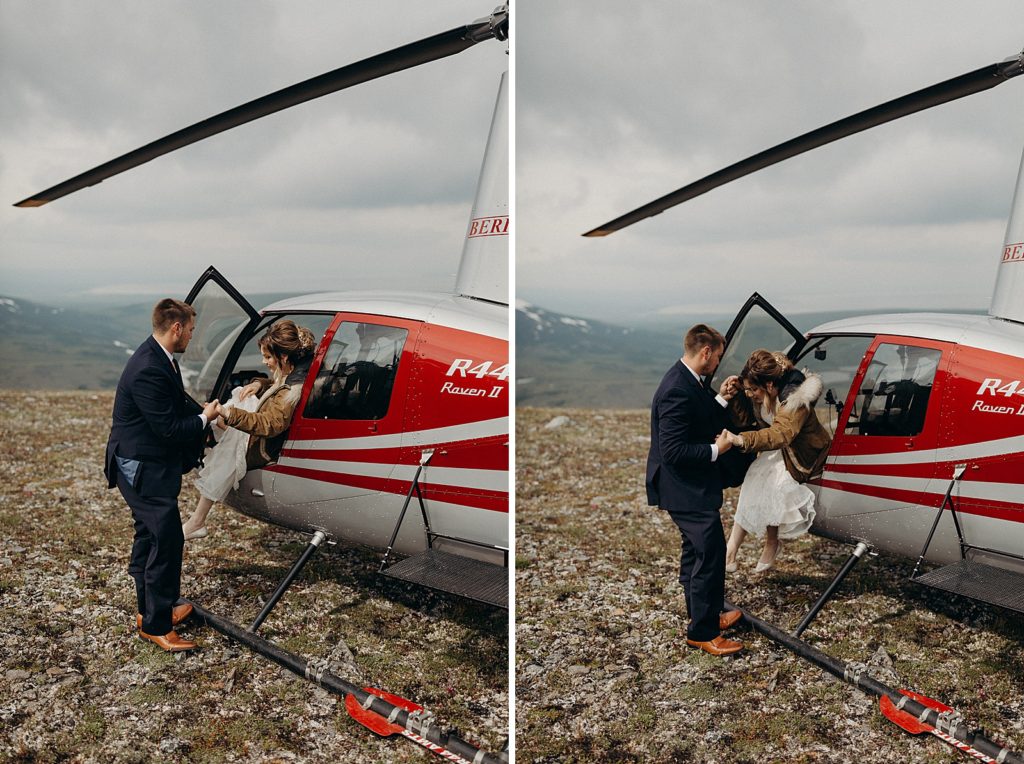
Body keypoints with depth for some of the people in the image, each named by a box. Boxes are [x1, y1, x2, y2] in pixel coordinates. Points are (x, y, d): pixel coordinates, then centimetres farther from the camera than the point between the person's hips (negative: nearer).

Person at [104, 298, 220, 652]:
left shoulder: (160, 358, 5)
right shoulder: (148, 370, -27)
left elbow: (177, 401, 17)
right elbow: (168, 428, -25)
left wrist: (203, 411, 2)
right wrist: (204, 418, -10)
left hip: (147, 466, 11)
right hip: (143, 469, -11)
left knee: (149, 536, 20)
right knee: (166, 540, -7)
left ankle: (150, 610, 34)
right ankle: (156, 625, 1)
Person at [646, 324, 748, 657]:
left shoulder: (686, 381, 6)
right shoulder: (678, 391, -26)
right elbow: (673, 451, -28)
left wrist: (721, 400, 8)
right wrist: (716, 450, -19)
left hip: (688, 487, 11)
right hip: (687, 490, -11)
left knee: (695, 552, 21)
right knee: (711, 554, -6)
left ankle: (704, 615, 36)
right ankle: (703, 632, 5)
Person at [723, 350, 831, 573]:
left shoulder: (795, 399, -31)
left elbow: (781, 434, -47)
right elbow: (745, 418, 1)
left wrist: (742, 440, -61)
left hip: (802, 457, -7)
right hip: (775, 451, 7)